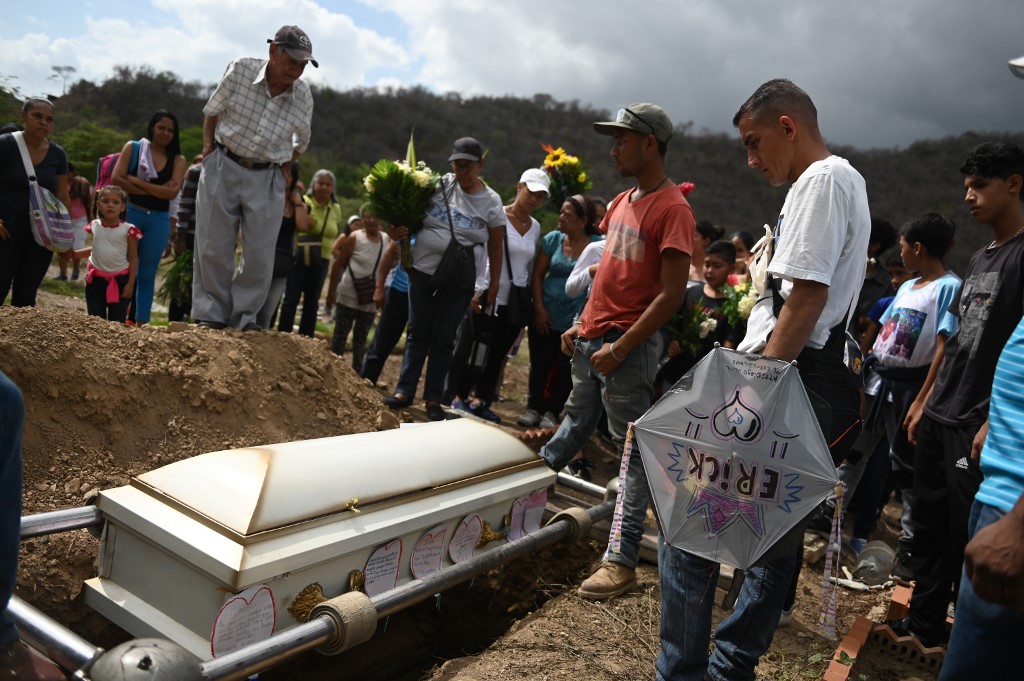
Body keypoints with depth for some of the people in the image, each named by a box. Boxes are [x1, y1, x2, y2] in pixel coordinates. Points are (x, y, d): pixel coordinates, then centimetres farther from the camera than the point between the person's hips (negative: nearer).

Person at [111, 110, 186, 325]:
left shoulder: (178, 160, 5)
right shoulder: (132, 147, 4)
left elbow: (172, 192, -9)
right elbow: (116, 179, -7)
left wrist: (136, 181, -10)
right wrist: (156, 191, -12)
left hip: (159, 220, 1)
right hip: (130, 214, -1)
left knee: (147, 274, 8)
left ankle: (141, 321, 13)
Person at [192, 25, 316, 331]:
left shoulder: (303, 97, -5)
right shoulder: (240, 70, -9)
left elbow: (300, 142, 13)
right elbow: (212, 111, 6)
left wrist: (284, 166, 4)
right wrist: (209, 149, 2)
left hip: (267, 178, 1)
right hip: (223, 167, -1)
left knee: (260, 254, -1)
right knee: (214, 247, 2)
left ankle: (244, 317, 12)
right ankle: (212, 313, 14)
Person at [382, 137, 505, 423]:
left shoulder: (491, 202, -3)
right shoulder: (440, 185, -1)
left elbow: (495, 247, 3)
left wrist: (494, 285, 0)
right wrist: (400, 229, -11)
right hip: (422, 270, 2)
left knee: (443, 338, 6)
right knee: (418, 333, 9)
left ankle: (433, 399, 14)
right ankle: (405, 390, 17)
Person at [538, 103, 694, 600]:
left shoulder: (672, 210, -13)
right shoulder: (621, 203, 14)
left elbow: (671, 294, -18)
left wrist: (620, 349, -19)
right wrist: (582, 325, 13)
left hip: (629, 347, -8)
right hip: (591, 339, 8)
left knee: (632, 451, -2)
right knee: (573, 428, 22)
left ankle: (622, 562, 3)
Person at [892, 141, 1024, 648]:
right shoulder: (979, 259, 16)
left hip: (977, 425, -8)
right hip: (939, 417, 8)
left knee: (967, 538, 0)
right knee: (930, 525, 14)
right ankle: (925, 624, 27)